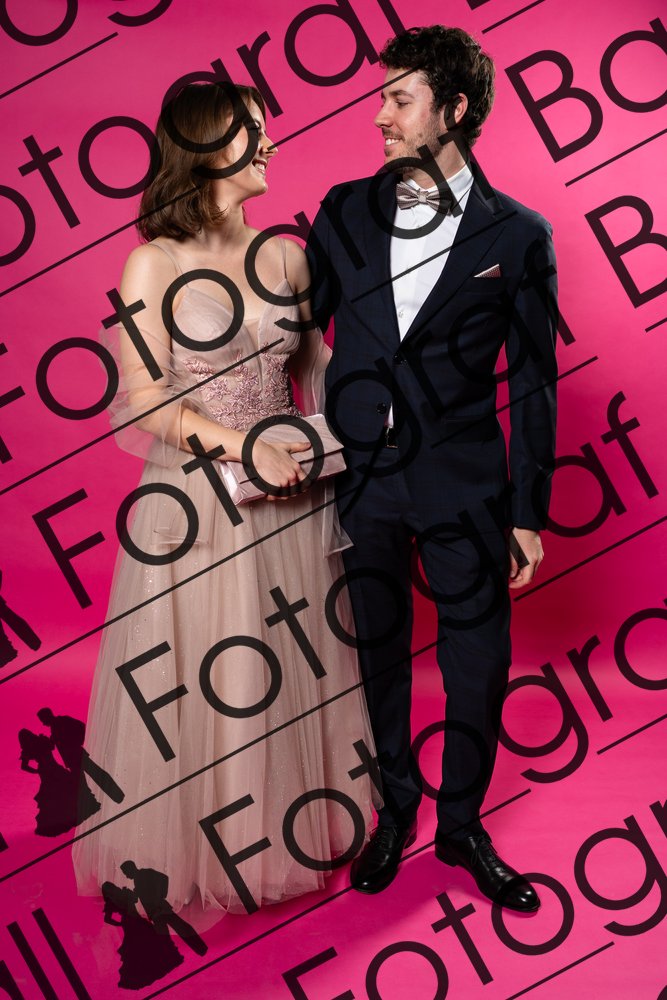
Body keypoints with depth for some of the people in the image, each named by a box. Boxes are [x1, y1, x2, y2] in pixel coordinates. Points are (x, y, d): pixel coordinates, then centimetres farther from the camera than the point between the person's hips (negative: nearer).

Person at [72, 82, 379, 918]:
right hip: (195, 501, -4)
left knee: (298, 665, 14)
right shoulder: (155, 263, -7)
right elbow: (142, 399, -11)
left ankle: (300, 823, 36)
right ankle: (202, 849, 29)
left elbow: (317, 370, 10)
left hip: (291, 493, 4)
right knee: (200, 677, 8)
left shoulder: (285, 255, 5)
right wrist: (244, 447, -19)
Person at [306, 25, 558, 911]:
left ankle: (462, 828, 31)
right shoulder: (345, 212, 5)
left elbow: (532, 384, 0)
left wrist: (528, 511, -1)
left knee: (478, 669, 7)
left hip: (463, 485, -1)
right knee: (374, 657, 14)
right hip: (356, 477, 2)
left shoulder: (517, 236, -2)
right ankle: (393, 811, 37)